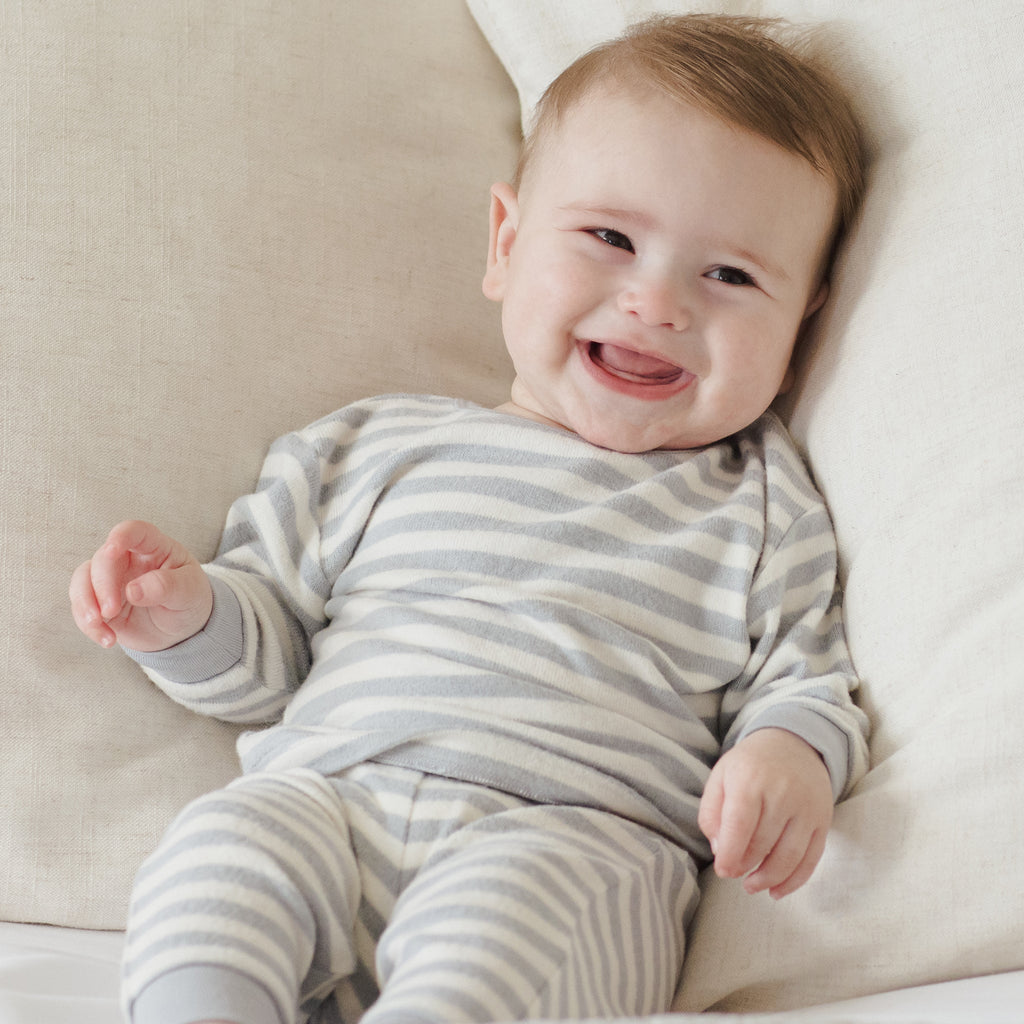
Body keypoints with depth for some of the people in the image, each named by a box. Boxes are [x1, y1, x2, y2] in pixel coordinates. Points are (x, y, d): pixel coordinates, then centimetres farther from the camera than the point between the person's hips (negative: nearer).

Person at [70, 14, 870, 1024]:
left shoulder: (761, 506, 16)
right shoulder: (379, 448, 20)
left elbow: (803, 681, 14)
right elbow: (266, 655, 23)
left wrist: (792, 752, -10)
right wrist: (190, 616, 1)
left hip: (576, 837, -2)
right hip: (327, 800, 3)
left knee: (503, 905, -37)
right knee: (225, 840, -30)